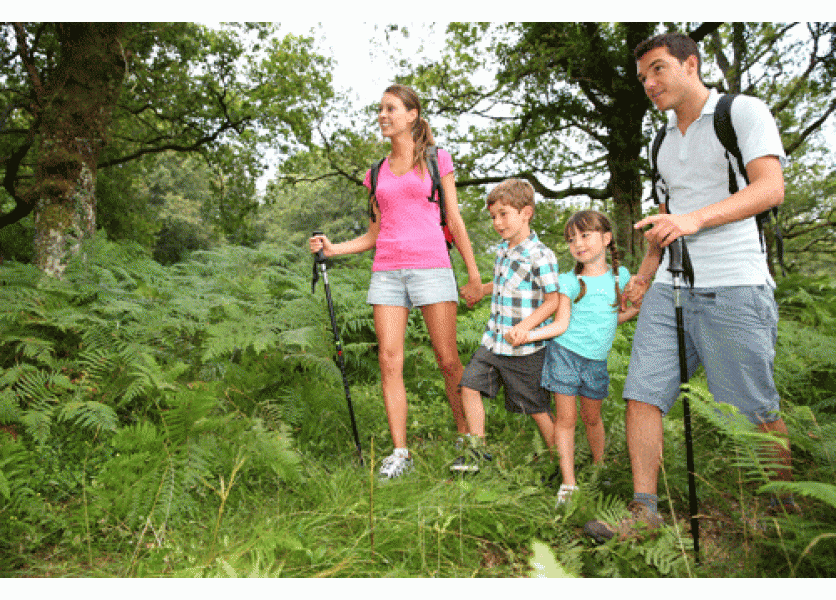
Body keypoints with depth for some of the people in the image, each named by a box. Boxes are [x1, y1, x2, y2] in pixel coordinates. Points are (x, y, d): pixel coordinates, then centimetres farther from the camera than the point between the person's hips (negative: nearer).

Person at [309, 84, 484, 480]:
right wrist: (333, 249, 2)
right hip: (387, 270, 4)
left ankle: (467, 438, 17)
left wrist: (474, 275, 4)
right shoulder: (377, 173, 17)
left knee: (448, 361, -1)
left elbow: (454, 221, 7)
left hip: (431, 266, -3)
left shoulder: (437, 160, 9)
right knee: (389, 361, -4)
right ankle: (400, 452, 3)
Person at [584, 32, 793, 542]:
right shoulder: (667, 141, 21)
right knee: (643, 394, -4)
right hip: (670, 289, 6)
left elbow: (771, 189, -13)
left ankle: (790, 508, 24)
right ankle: (645, 510, 4)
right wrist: (645, 274, 21)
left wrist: (696, 218, -27)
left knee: (757, 411, 1)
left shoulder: (744, 112, 1)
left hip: (733, 289, -6)